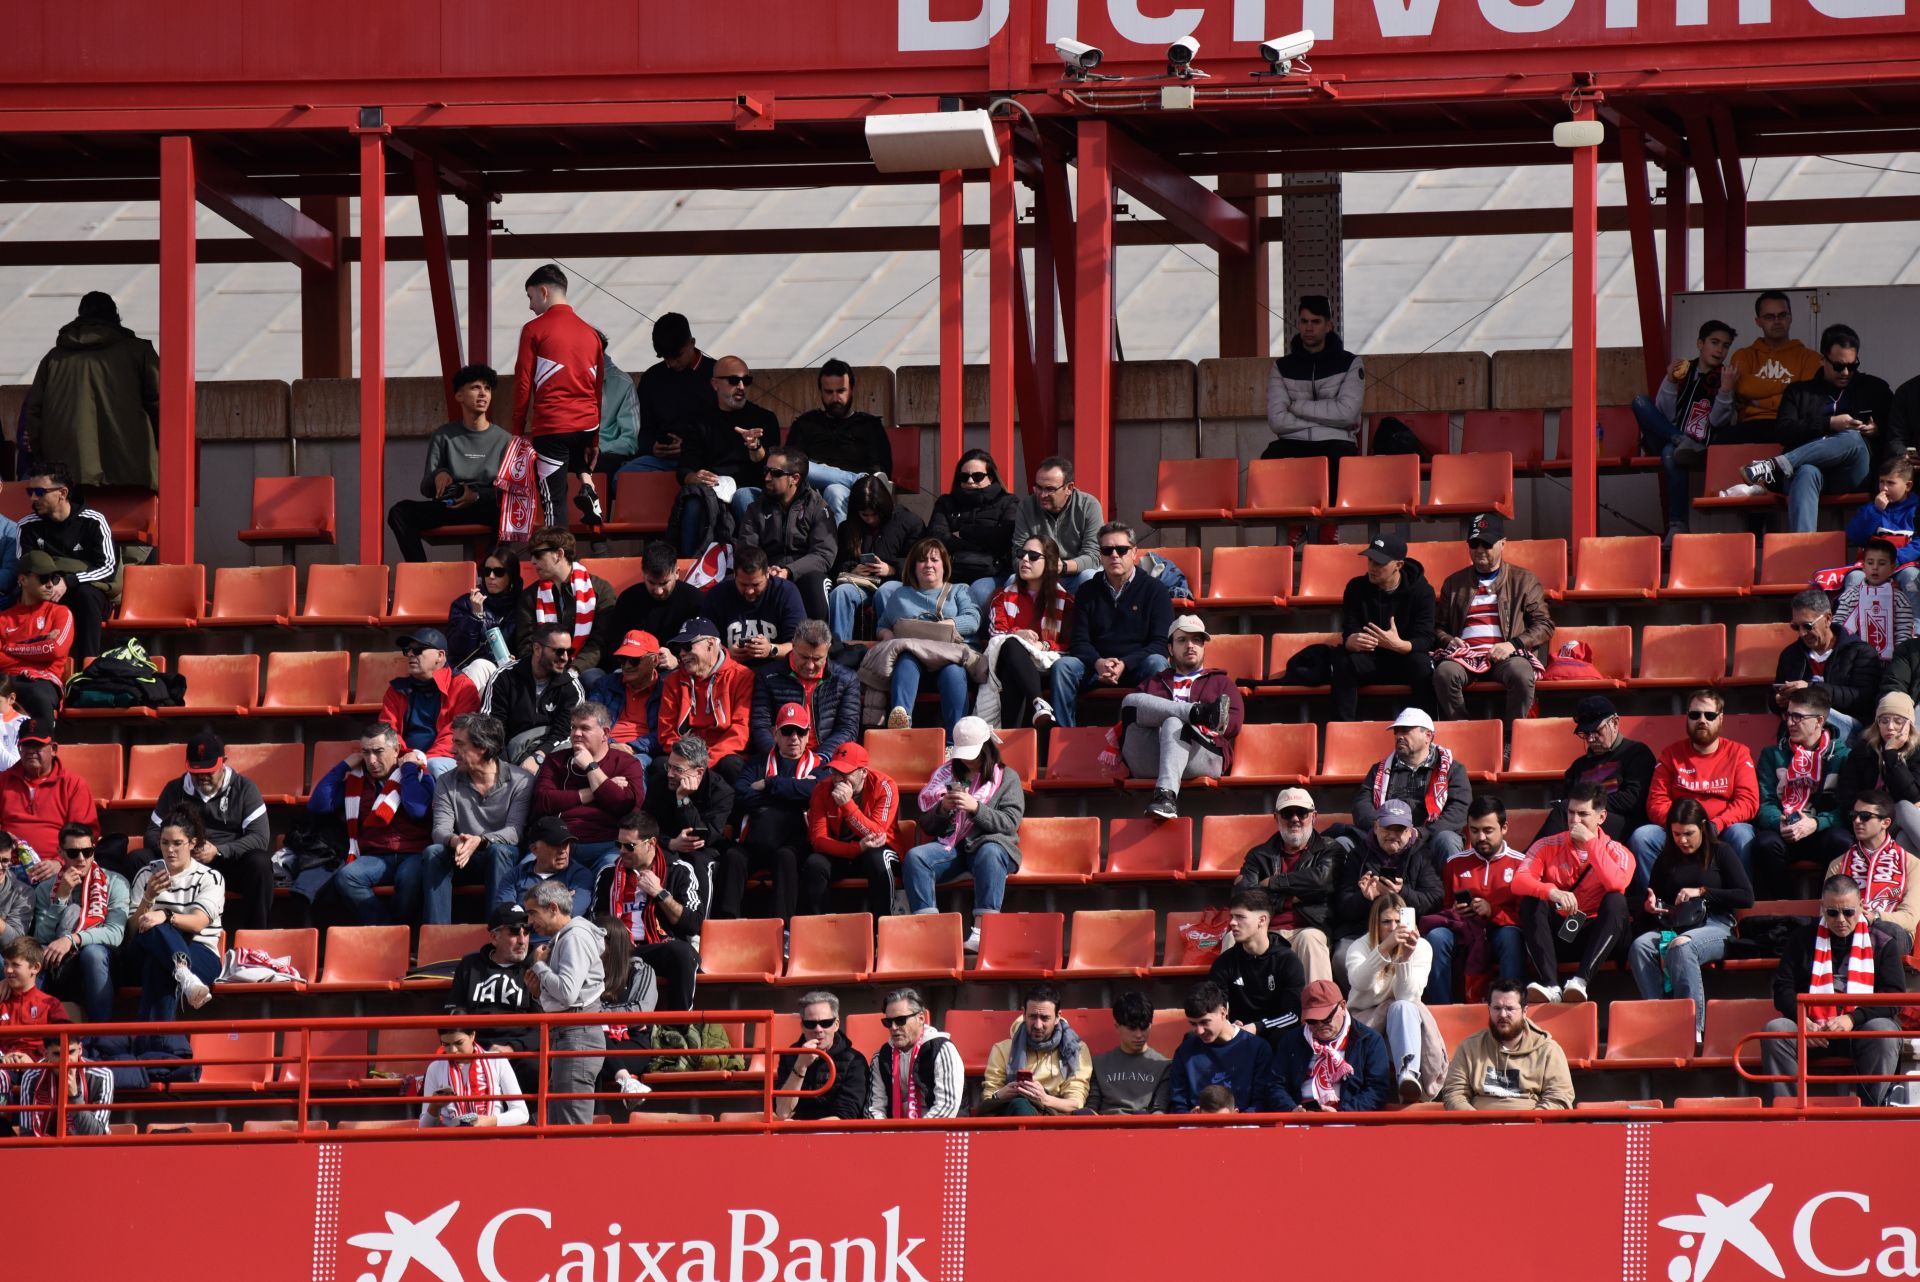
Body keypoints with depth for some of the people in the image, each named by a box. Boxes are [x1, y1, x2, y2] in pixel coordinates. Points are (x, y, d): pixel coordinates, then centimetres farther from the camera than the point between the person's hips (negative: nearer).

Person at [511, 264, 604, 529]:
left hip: (551, 425, -5)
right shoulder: (590, 333, 11)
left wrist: (518, 431, 3)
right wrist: (596, 442, 18)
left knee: (554, 501, -3)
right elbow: (599, 390, 13)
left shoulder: (534, 330, -3)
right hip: (587, 425, 5)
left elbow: (523, 385, -4)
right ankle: (587, 487, 7)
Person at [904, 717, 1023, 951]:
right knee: (915, 857, -26)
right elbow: (927, 826, 17)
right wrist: (942, 808, -4)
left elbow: (1010, 823, -5)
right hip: (950, 845, 3)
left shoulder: (1006, 777, 9)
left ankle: (981, 931, -47)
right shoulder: (947, 774, 18)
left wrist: (975, 808, -17)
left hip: (989, 842, -3)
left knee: (989, 854, -39)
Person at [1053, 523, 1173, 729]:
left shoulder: (1155, 590, 4)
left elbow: (1161, 643, -3)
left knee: (1157, 664, -35)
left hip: (1136, 667, -2)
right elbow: (1079, 641, 7)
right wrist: (1098, 663, -17)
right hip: (1097, 668, 2)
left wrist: (1124, 664, -19)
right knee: (1062, 667, -25)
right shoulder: (1088, 592, 13)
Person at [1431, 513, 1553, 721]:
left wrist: (1513, 644, -8)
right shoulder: (1454, 583, 24)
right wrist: (1449, 641, -1)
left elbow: (1544, 626, 9)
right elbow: (1438, 627, 24)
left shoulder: (1524, 580, 16)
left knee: (1522, 673, -37)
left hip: (1507, 656, -2)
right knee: (1444, 673, -34)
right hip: (1466, 654, 2)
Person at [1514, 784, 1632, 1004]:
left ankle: (1580, 980, -40)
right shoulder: (1548, 846, 1)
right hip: (1556, 932, 1)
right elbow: (1518, 882, -15)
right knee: (1531, 901, -26)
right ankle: (1550, 985, -39)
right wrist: (1551, 892, -34)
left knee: (1616, 901, -28)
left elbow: (1616, 884, -24)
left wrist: (1590, 842, -19)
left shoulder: (1617, 853, -1)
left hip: (1594, 934, -1)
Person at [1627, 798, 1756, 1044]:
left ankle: (1693, 1026, -43)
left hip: (1714, 926, -4)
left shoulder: (1719, 853, 9)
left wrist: (1702, 892, -6)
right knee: (1639, 946, -30)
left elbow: (1747, 898, 0)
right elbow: (1652, 902, 28)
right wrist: (1650, 906, 3)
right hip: (1672, 928, 4)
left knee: (1681, 946, -39)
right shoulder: (1666, 860, 20)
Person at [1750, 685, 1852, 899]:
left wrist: (1815, 824, -19)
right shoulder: (1773, 755, 15)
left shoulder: (1842, 755, 8)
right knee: (1765, 843, -33)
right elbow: (1764, 803, 6)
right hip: (1782, 833, 1)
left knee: (1840, 841, -35)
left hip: (1822, 829, -1)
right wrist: (1778, 823, -18)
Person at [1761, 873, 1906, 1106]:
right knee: (1775, 1031, -28)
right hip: (1812, 1027, 2)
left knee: (1883, 1032, -36)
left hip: (1860, 1029, -2)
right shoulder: (1804, 939, 14)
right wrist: (1803, 1021, -12)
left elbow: (1893, 996, -2)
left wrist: (1852, 1019, -18)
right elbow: (1783, 989, 9)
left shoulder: (1881, 942, 8)